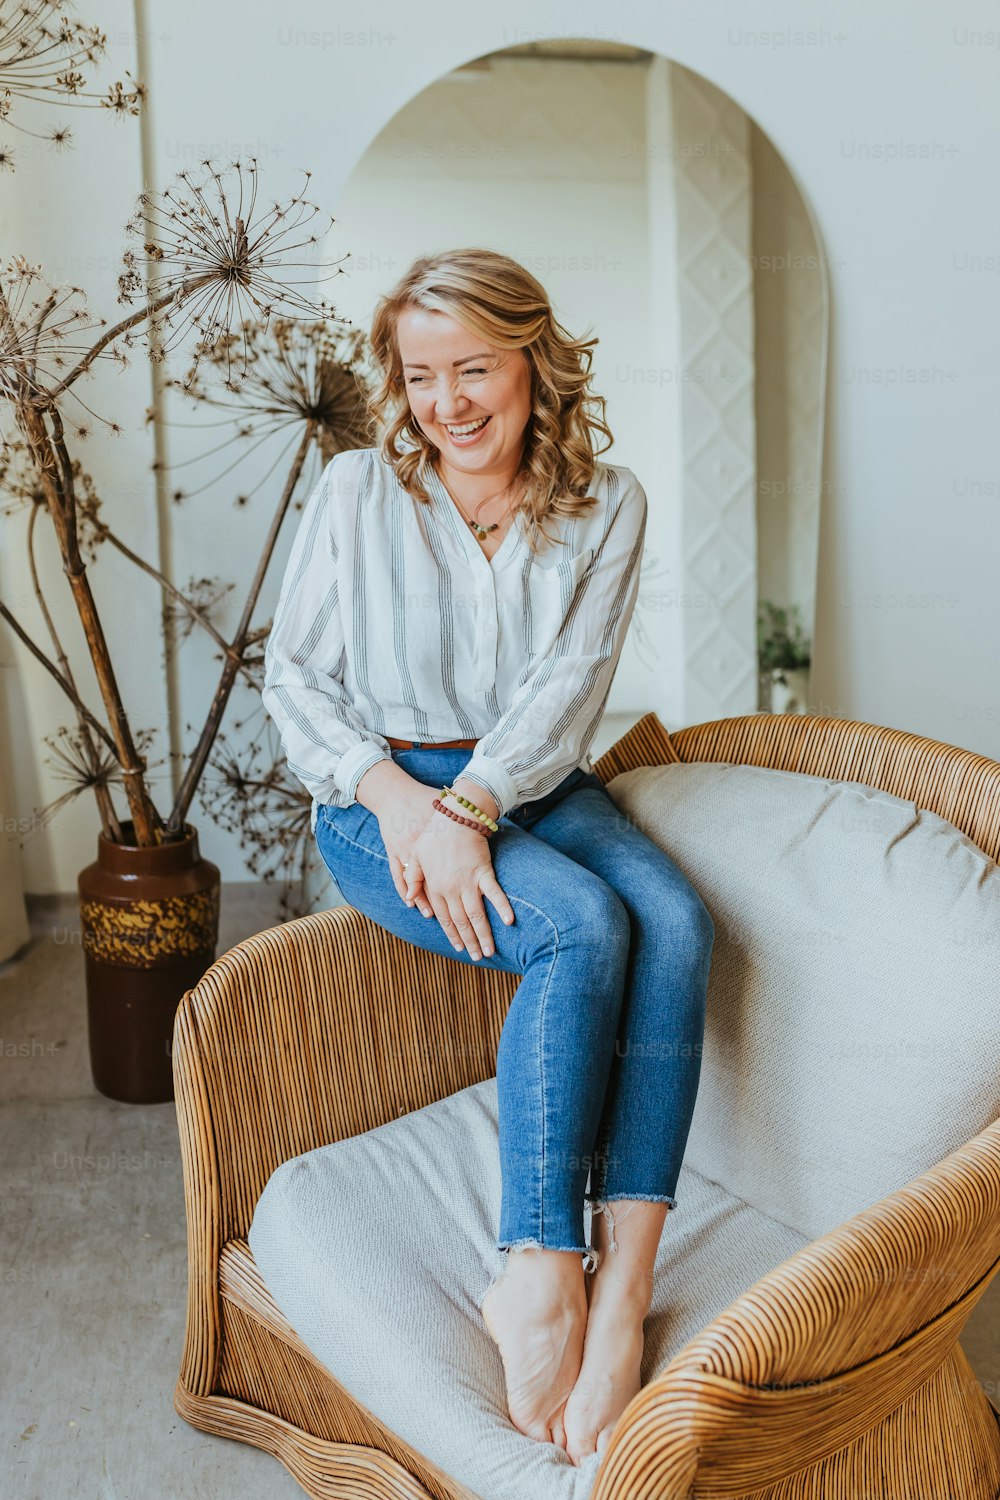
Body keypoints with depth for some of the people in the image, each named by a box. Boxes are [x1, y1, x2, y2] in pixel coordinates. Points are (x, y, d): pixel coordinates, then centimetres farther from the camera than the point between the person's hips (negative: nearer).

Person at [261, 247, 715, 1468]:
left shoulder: (604, 505, 2)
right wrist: (389, 790, -17)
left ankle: (622, 1276, -28)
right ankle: (541, 1278, -25)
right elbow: (292, 674, -1)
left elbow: (569, 685, -7)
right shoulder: (357, 493, -2)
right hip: (382, 794, -3)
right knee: (583, 928, -30)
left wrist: (471, 803, -22)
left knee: (675, 919, -27)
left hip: (530, 784, 3)